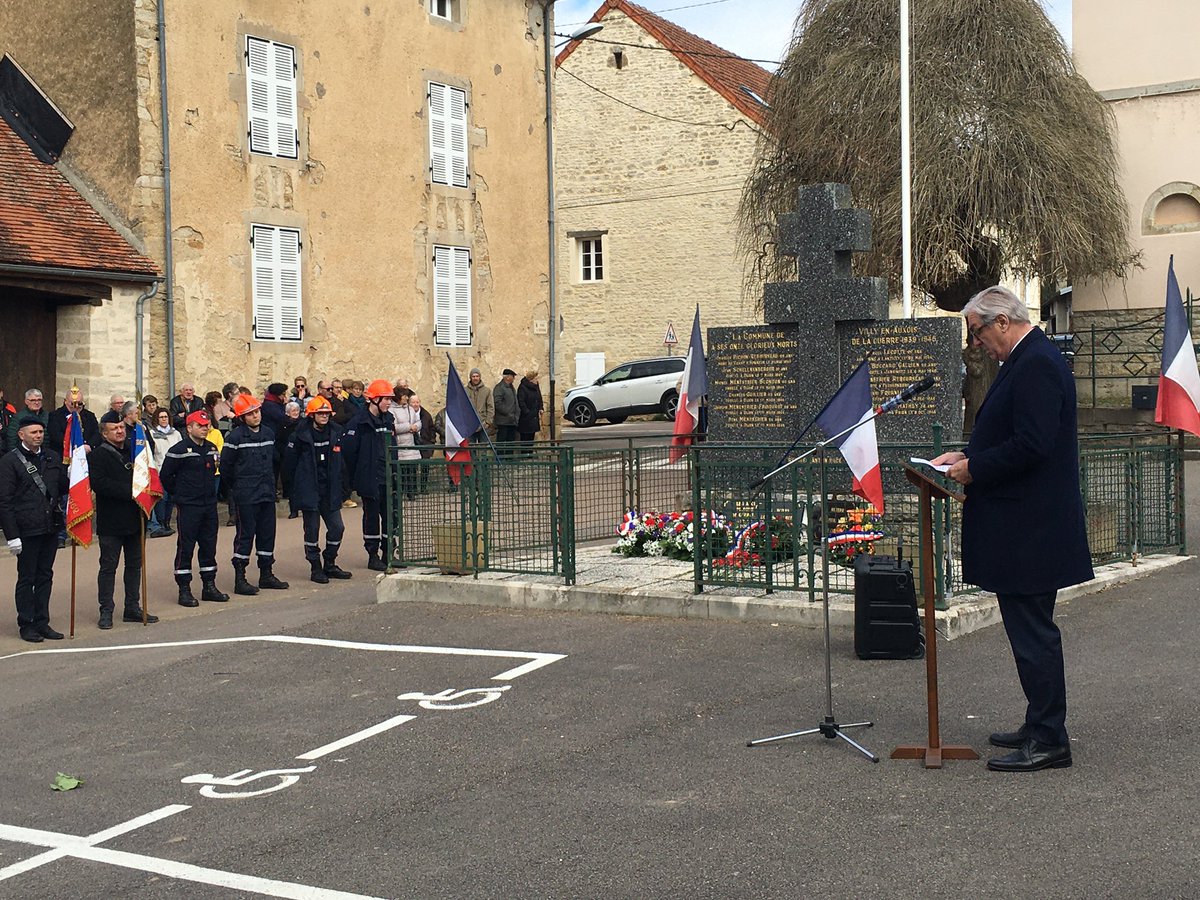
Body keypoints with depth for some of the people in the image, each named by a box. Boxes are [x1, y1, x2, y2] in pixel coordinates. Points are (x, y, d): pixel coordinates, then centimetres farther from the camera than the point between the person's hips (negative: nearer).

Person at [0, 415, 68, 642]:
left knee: (45, 577, 12)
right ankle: (26, 625, 12)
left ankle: (42, 623, 21)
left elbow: (63, 488, 13)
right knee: (26, 579, 3)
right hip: (27, 530, -5)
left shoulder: (52, 458, 9)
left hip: (50, 527, 5)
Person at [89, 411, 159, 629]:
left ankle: (133, 608, 22)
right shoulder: (99, 455, -8)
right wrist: (129, 492, -22)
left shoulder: (133, 449, 11)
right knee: (108, 566, 1)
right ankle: (106, 611, 8)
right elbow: (99, 483, -20)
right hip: (111, 521, -6)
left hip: (134, 519, 6)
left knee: (135, 565, 12)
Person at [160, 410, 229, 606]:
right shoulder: (179, 450, -11)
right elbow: (165, 476, -7)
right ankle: (184, 589, 3)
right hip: (189, 507, -7)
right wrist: (177, 494, 1)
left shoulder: (211, 449, 10)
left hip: (209, 504, 7)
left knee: (209, 545, 10)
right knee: (185, 547, -2)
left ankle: (209, 586, 19)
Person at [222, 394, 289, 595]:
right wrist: (237, 486, 3)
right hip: (247, 496, -6)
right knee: (245, 535, -4)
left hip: (267, 493, 6)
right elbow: (225, 465, -6)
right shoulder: (235, 437, -11)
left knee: (267, 533, 11)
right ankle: (239, 580, 1)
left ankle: (266, 575, 21)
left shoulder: (269, 433, 8)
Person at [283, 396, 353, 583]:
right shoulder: (301, 434, -9)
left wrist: (337, 482, 7)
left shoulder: (336, 432, 3)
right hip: (309, 491, -4)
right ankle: (316, 568, 12)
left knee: (337, 527, 4)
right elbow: (289, 461, -3)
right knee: (312, 529, 2)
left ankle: (330, 565, 20)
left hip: (330, 490, 4)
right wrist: (297, 485, 1)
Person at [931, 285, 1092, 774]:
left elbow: (1031, 445, -26)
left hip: (1029, 529, -11)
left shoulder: (1036, 365, -18)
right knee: (1031, 629, 17)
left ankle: (1048, 740, 2)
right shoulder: (1029, 361, 16)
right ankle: (1041, 727, 26)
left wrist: (975, 469, -15)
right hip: (1023, 527, 11)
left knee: (1032, 632, -5)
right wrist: (967, 455, 11)